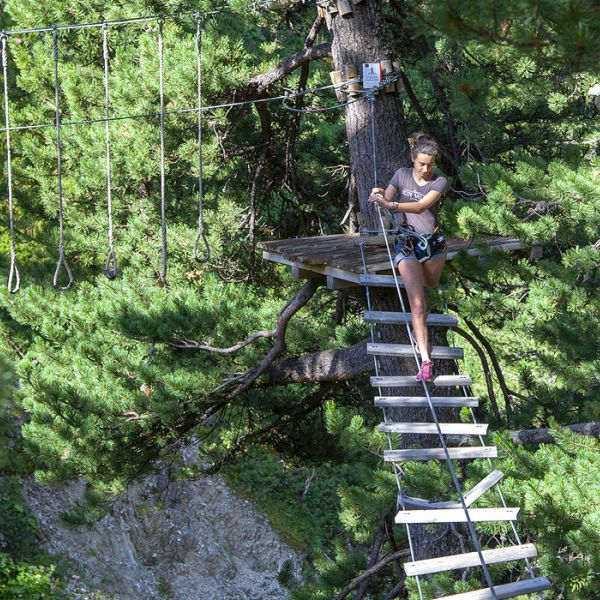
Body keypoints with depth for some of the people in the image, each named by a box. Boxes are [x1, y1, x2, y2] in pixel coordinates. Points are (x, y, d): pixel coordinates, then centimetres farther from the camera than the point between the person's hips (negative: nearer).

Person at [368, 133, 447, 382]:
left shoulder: (439, 182, -9)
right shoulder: (402, 175, -1)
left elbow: (421, 206, -24)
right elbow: (386, 201, -5)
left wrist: (390, 204, -38)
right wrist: (378, 195, -29)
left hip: (433, 242, 1)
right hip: (408, 243, -1)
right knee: (417, 304, -12)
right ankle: (425, 360, -14)